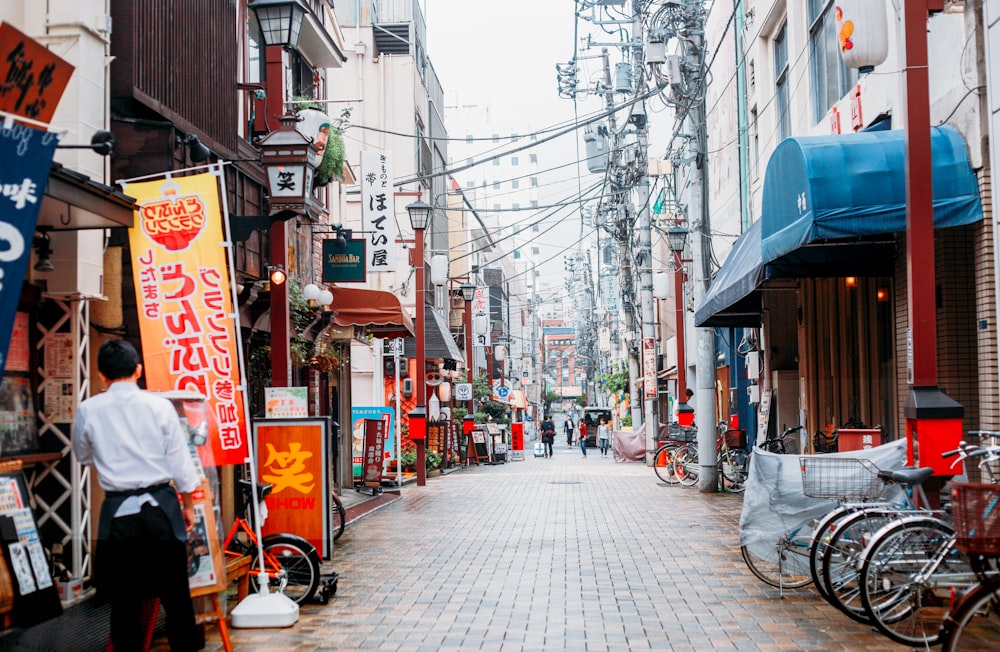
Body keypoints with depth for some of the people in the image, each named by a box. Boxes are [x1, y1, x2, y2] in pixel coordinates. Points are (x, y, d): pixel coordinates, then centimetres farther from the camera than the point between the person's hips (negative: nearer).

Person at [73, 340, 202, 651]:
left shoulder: (88, 410, -3)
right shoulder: (159, 406, -5)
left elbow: (84, 456, 14)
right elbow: (179, 461, -1)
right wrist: (188, 505, 9)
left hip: (118, 510, 0)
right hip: (160, 506, 0)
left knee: (123, 594, 8)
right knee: (174, 588, 10)